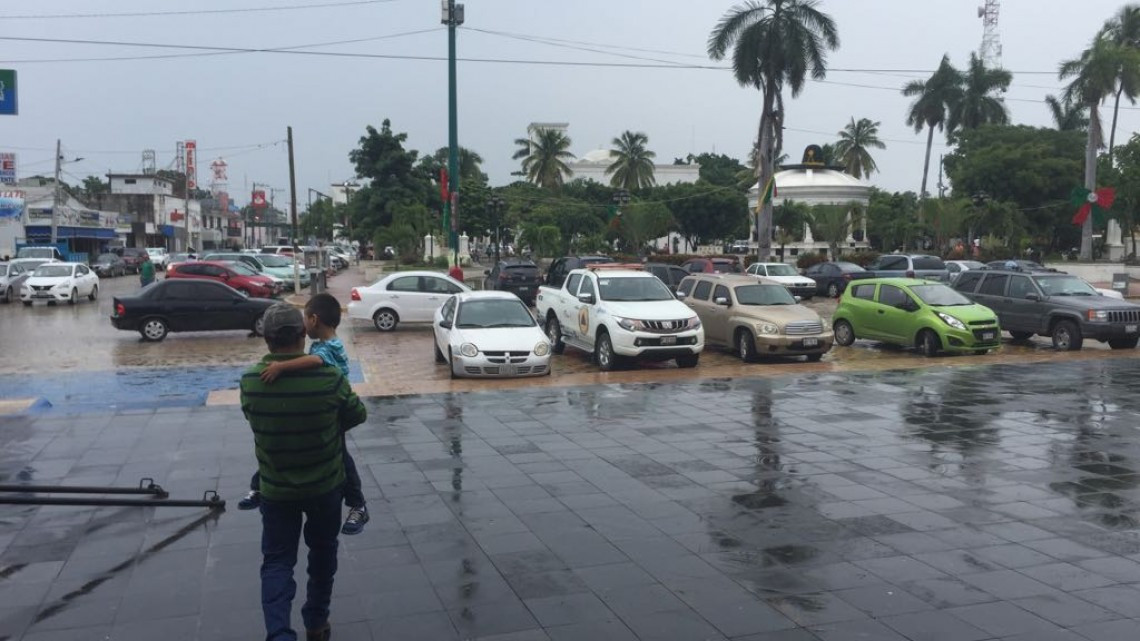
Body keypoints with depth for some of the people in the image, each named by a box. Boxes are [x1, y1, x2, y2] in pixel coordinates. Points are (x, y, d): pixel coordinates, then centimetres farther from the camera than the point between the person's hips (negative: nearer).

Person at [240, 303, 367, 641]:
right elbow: (358, 415, -5)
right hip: (326, 485, 0)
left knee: (277, 562, 9)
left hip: (275, 489, 1)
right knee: (322, 554, 20)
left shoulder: (249, 382, -15)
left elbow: (257, 422, 0)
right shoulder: (329, 378, -21)